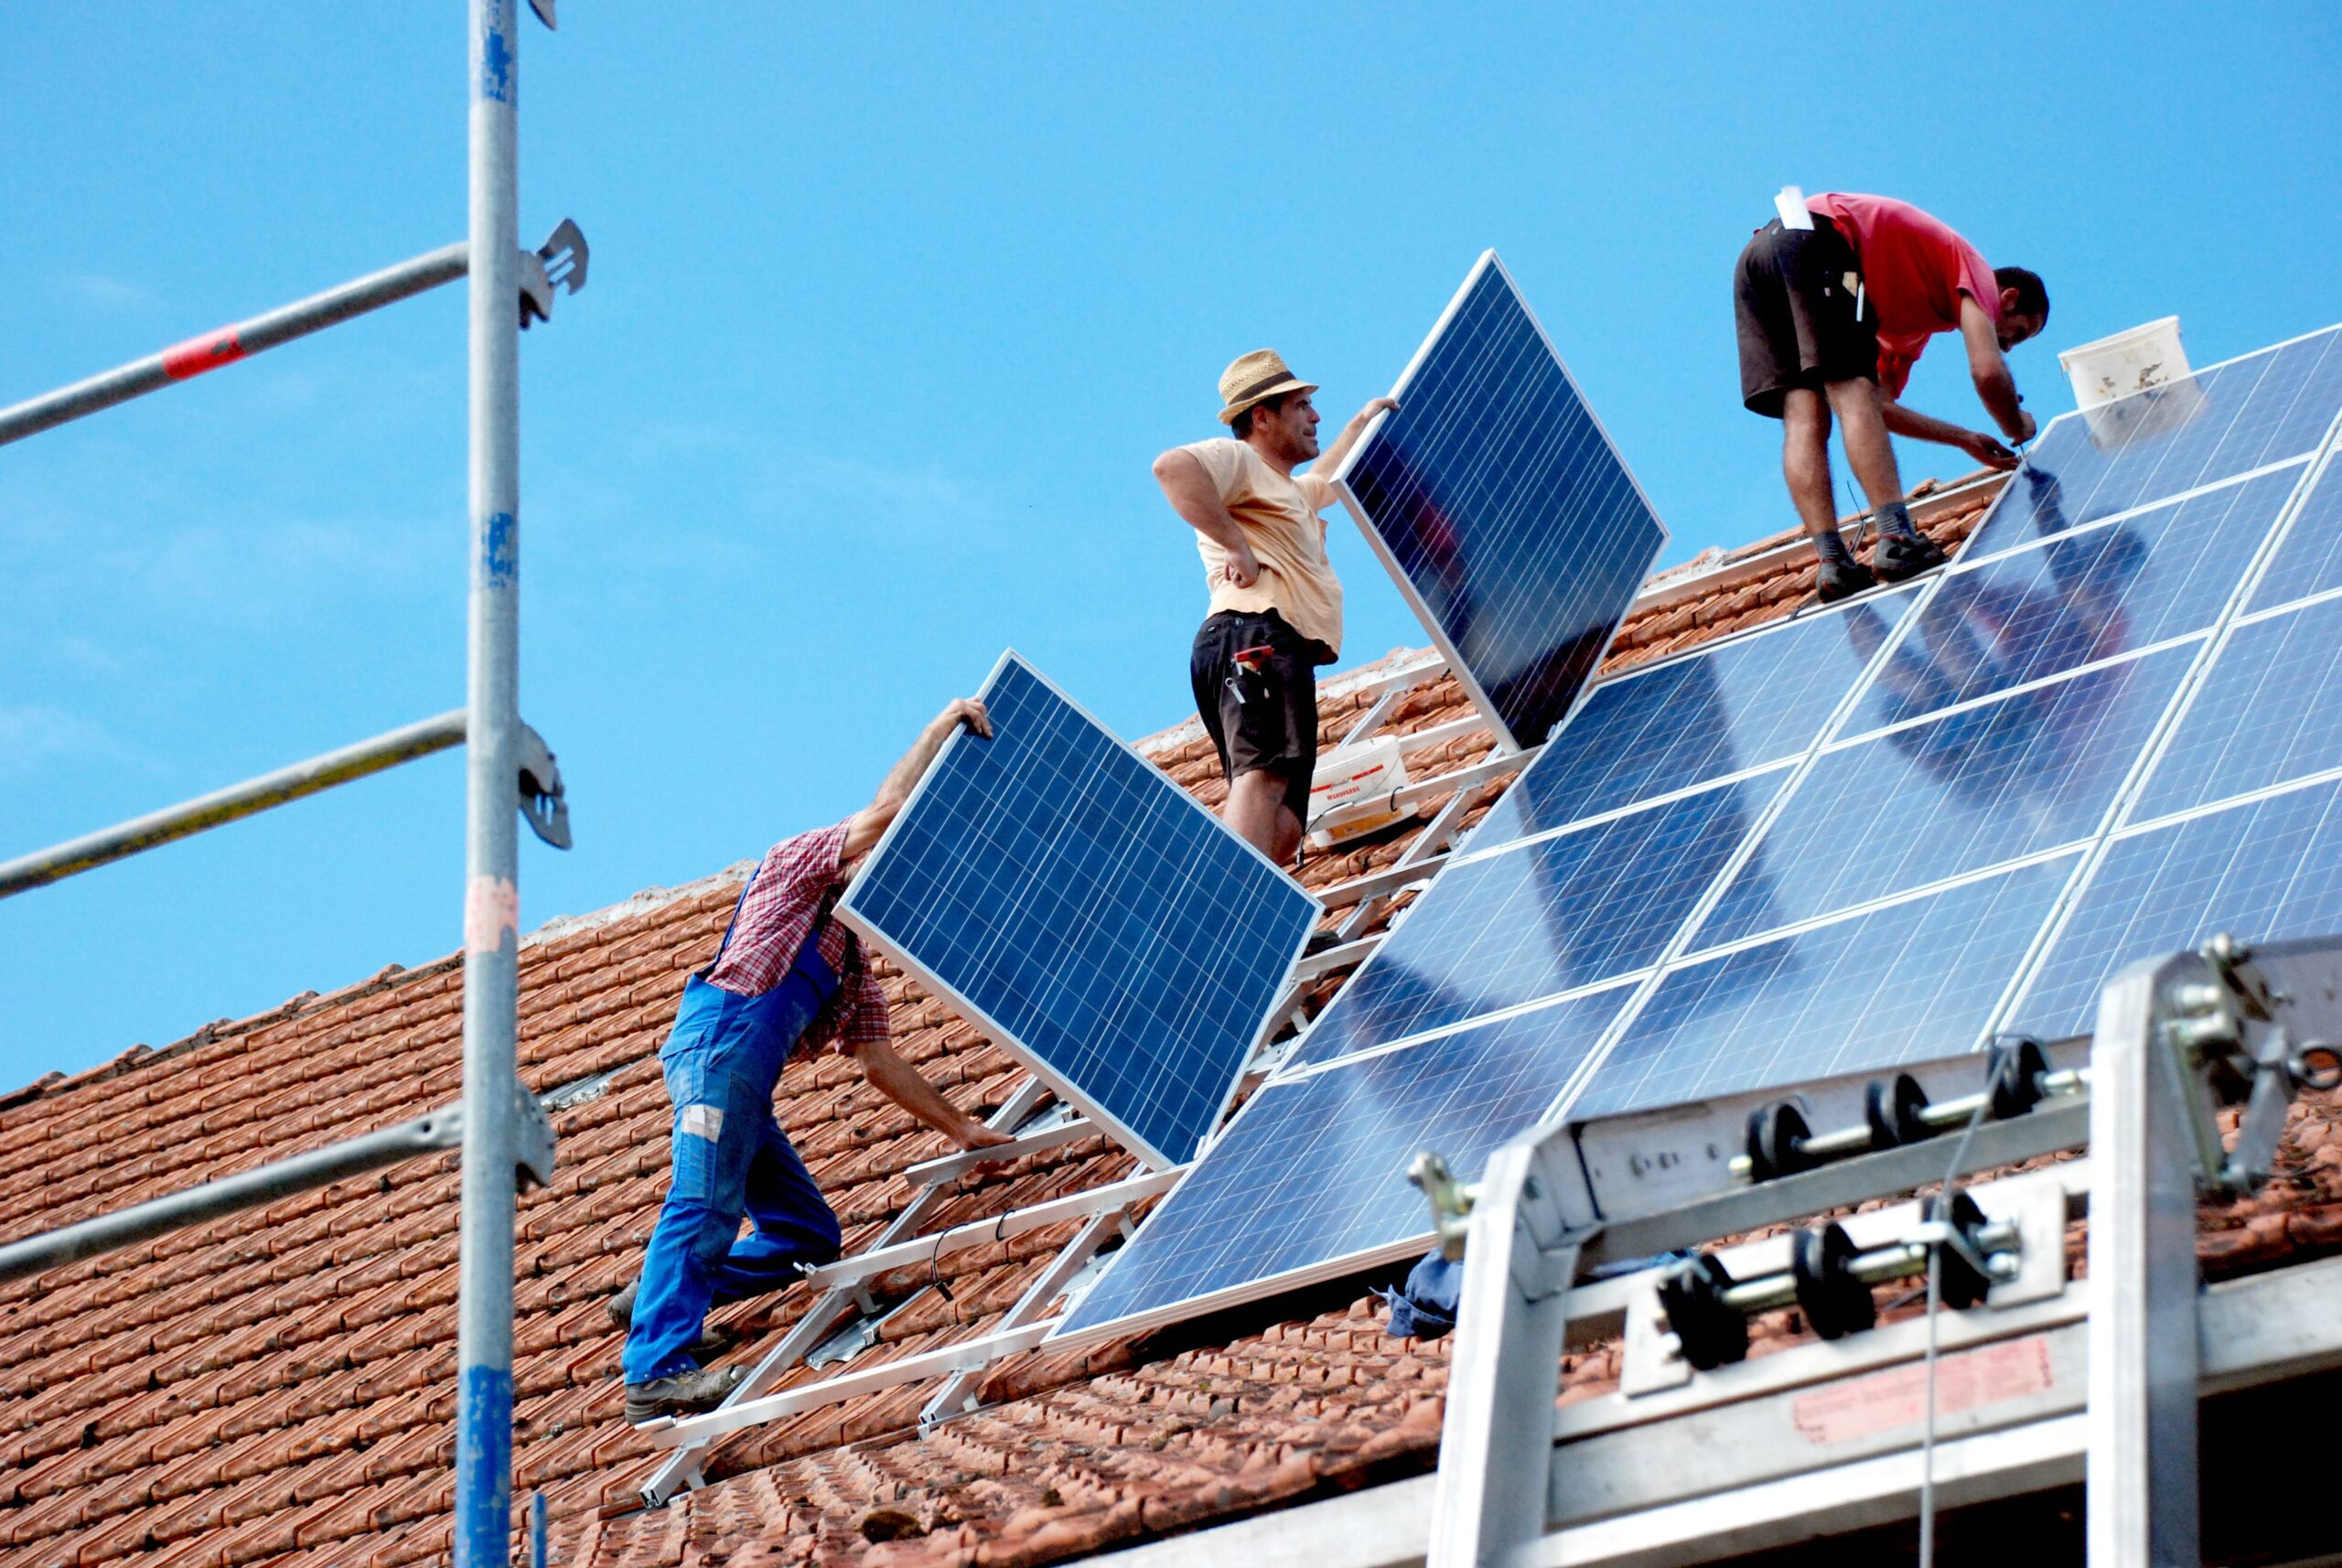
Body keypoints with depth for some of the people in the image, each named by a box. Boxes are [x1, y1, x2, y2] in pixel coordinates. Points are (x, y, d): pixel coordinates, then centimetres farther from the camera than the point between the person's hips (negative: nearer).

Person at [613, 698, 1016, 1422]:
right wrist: (943, 726, 5)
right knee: (705, 1203, -21)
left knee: (809, 1235, 5)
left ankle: (661, 1293, 9)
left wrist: (961, 1127, 25)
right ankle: (658, 1369, -30)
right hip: (722, 1034, -9)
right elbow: (889, 809, -2)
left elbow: (881, 1064, 29)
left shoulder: (854, 970, 32)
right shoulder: (802, 860, 12)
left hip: (742, 1078, 9)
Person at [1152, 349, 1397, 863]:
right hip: (1255, 636, -10)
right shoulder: (1238, 460, 5)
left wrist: (1363, 421, 64)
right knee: (1263, 773, -31)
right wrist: (1236, 546, -20)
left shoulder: (1289, 490, 37)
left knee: (1282, 829, -1)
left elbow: (1329, 478, 61)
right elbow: (1173, 466, -17)